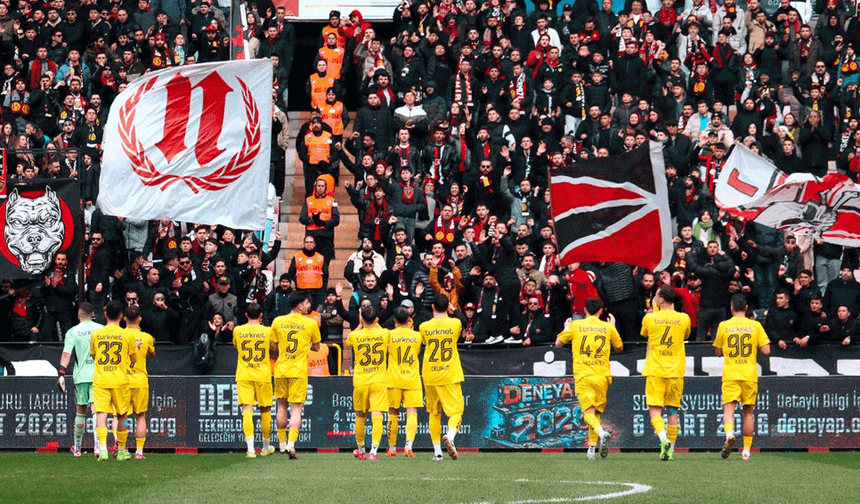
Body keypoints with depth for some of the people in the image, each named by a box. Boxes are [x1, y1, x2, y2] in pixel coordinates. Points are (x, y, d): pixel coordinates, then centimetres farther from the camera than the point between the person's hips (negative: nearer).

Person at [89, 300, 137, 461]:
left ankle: (103, 448, -26)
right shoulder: (127, 335, -2)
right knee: (122, 416, 13)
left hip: (100, 380, 0)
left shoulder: (96, 334, 3)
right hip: (120, 380, 0)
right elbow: (134, 359, 10)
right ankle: (122, 451, 24)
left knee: (101, 414, -7)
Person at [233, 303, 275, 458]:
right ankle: (266, 447, 27)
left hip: (243, 376, 0)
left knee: (247, 411, -7)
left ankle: (250, 449, -21)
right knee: (265, 411, 15)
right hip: (263, 375, 0)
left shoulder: (238, 331, 0)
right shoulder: (267, 331, -4)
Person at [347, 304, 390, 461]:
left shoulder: (355, 336, -5)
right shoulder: (384, 334, -4)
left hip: (360, 382, 1)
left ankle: (360, 451, 31)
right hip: (379, 382, -1)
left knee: (360, 417, 17)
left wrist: (360, 326, 23)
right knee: (377, 417, -7)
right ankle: (374, 450, -23)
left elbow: (348, 342, 20)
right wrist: (375, 324, 25)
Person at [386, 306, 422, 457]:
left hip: (394, 379, 0)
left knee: (393, 414, 10)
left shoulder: (390, 335, -4)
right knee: (412, 413, -4)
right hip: (412, 379, 0)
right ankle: (409, 445, -23)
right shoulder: (417, 336, 3)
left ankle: (392, 448, 17)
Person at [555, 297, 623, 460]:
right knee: (596, 412, 14)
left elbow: (558, 343, 14)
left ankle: (601, 432, -39)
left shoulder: (576, 325, 4)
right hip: (602, 375, 2)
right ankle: (592, 447, 9)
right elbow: (620, 348, 23)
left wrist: (566, 329, 32)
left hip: (582, 375, -2)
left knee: (588, 412, -11)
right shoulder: (608, 327, 7)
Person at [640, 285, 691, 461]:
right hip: (676, 372, 2)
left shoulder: (650, 318, -4)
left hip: (655, 372, -2)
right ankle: (670, 449, 11)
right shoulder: (684, 318, 1)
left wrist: (654, 309, 26)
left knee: (655, 410, -3)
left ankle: (663, 438, -28)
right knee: (673, 411, 10)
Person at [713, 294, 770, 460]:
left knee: (728, 408, -8)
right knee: (748, 412, 11)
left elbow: (718, 352, 10)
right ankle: (746, 450, 13)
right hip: (750, 375, 1)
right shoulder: (755, 326, 1)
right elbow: (766, 351, -2)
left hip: (730, 375, -1)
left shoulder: (723, 326, 2)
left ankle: (729, 433, -38)